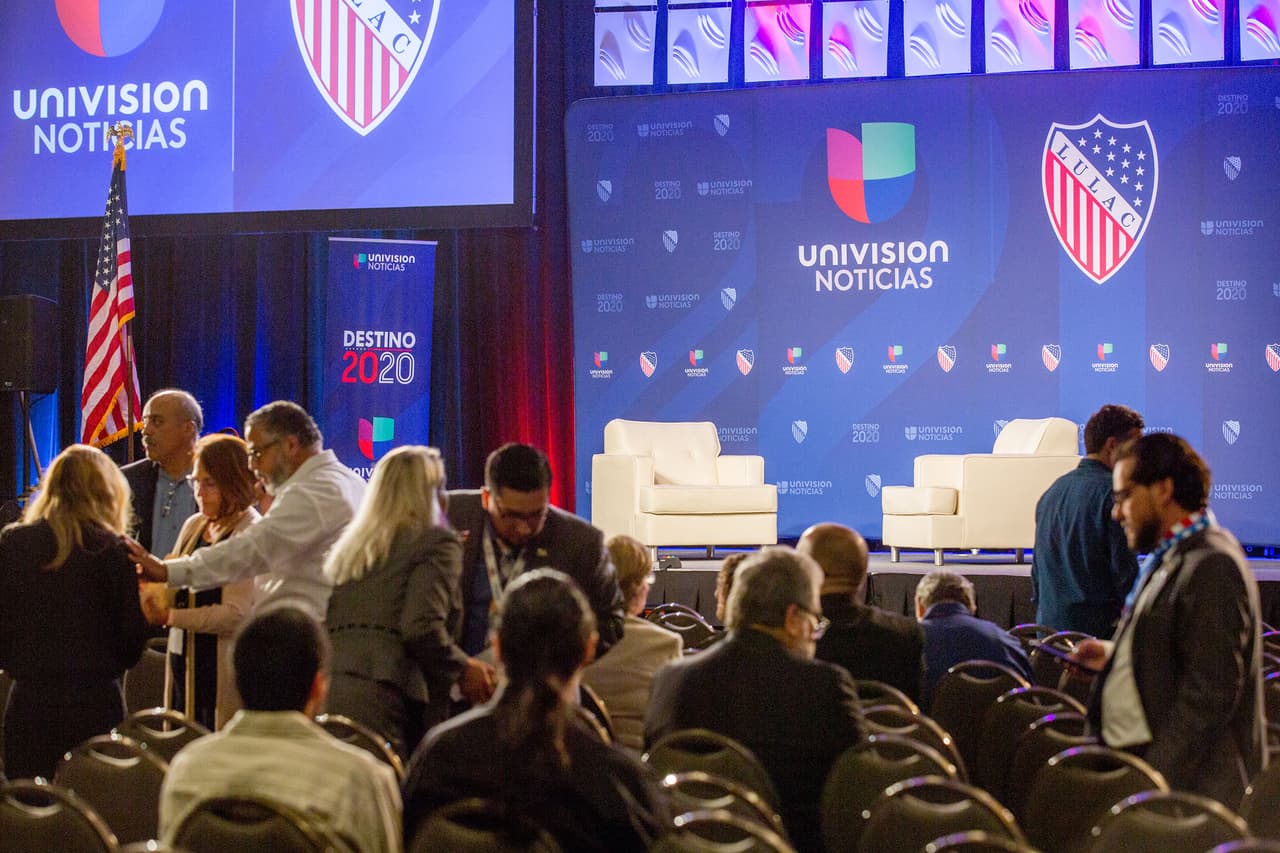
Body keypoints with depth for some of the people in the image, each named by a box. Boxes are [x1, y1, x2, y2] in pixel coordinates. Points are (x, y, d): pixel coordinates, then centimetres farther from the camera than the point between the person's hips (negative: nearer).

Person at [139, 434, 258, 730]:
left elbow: (237, 613, -17)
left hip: (223, 669, -7)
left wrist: (170, 616, -16)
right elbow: (171, 596, 15)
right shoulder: (194, 525, 14)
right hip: (183, 660, 7)